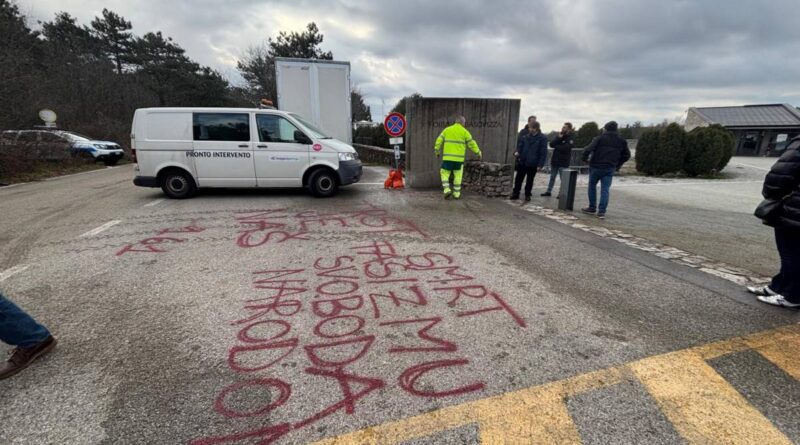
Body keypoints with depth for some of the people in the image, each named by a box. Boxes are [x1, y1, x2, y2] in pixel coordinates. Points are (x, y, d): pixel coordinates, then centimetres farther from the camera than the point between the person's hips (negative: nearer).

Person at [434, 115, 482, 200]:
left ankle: (447, 190, -9)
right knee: (458, 176, 10)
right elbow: (472, 144, 1)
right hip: (459, 158, 0)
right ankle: (456, 194, 11)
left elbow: (439, 141, 5)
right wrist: (478, 152, 14)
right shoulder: (464, 131, 0)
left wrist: (437, 152, 17)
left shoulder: (447, 130, 6)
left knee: (445, 174, 9)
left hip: (448, 157, 1)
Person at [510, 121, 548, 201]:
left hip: (533, 164, -3)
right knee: (518, 178, 8)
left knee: (530, 180, 10)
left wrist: (540, 164, -13)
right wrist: (517, 152, -9)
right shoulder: (525, 137, 3)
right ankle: (515, 193, 19)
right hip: (522, 162, 3)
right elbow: (520, 146, 13)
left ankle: (527, 195, 22)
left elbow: (543, 152, -8)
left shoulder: (542, 138, -7)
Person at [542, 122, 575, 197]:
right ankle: (549, 191, 24)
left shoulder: (571, 138, -7)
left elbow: (565, 148, -21)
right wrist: (558, 138, -14)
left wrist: (556, 146, -8)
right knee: (552, 177, 14)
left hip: (563, 162, -6)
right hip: (555, 160, 6)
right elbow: (551, 144, -1)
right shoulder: (559, 135, 11)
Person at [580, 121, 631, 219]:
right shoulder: (621, 141, 8)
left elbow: (588, 149, -17)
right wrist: (618, 165, 23)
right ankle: (602, 212, -4)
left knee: (592, 186, 15)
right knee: (605, 189, 2)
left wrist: (585, 158, 0)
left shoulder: (599, 138, -6)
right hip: (610, 169, 3)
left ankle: (592, 208, 20)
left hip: (596, 167, -3)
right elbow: (626, 155, 14)